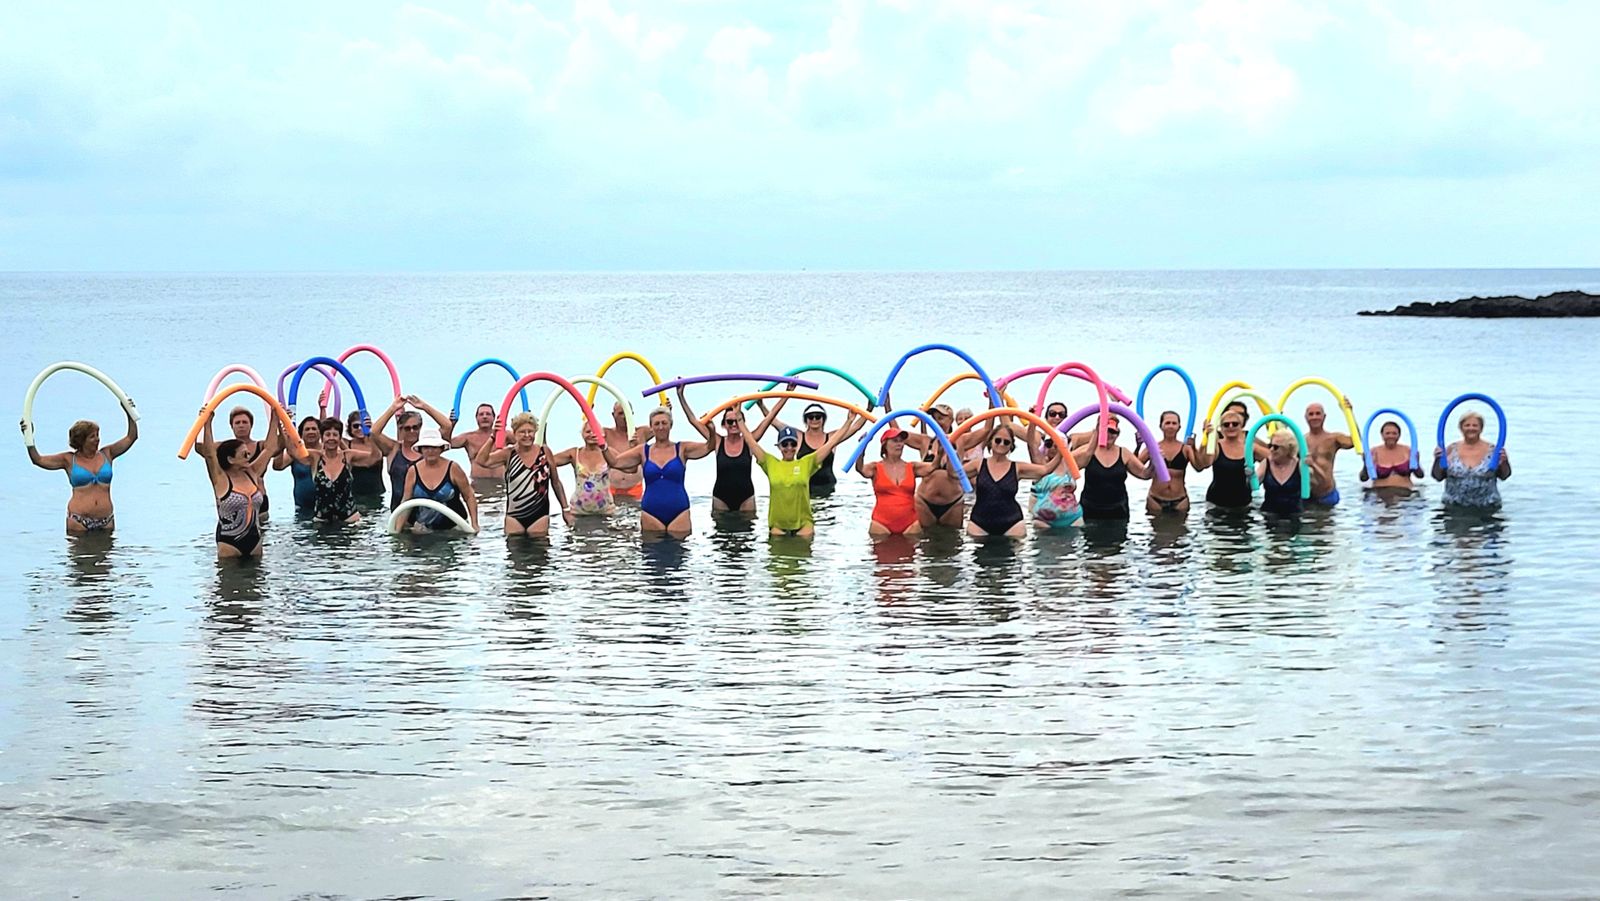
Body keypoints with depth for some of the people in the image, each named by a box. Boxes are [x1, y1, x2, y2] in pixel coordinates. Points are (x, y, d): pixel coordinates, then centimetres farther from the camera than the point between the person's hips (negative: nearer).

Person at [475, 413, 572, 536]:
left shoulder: (545, 452, 3)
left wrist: (565, 509, 11)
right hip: (514, 516, 0)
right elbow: (482, 461, -13)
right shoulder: (508, 454, 1)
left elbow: (556, 482, 11)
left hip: (539, 516, 0)